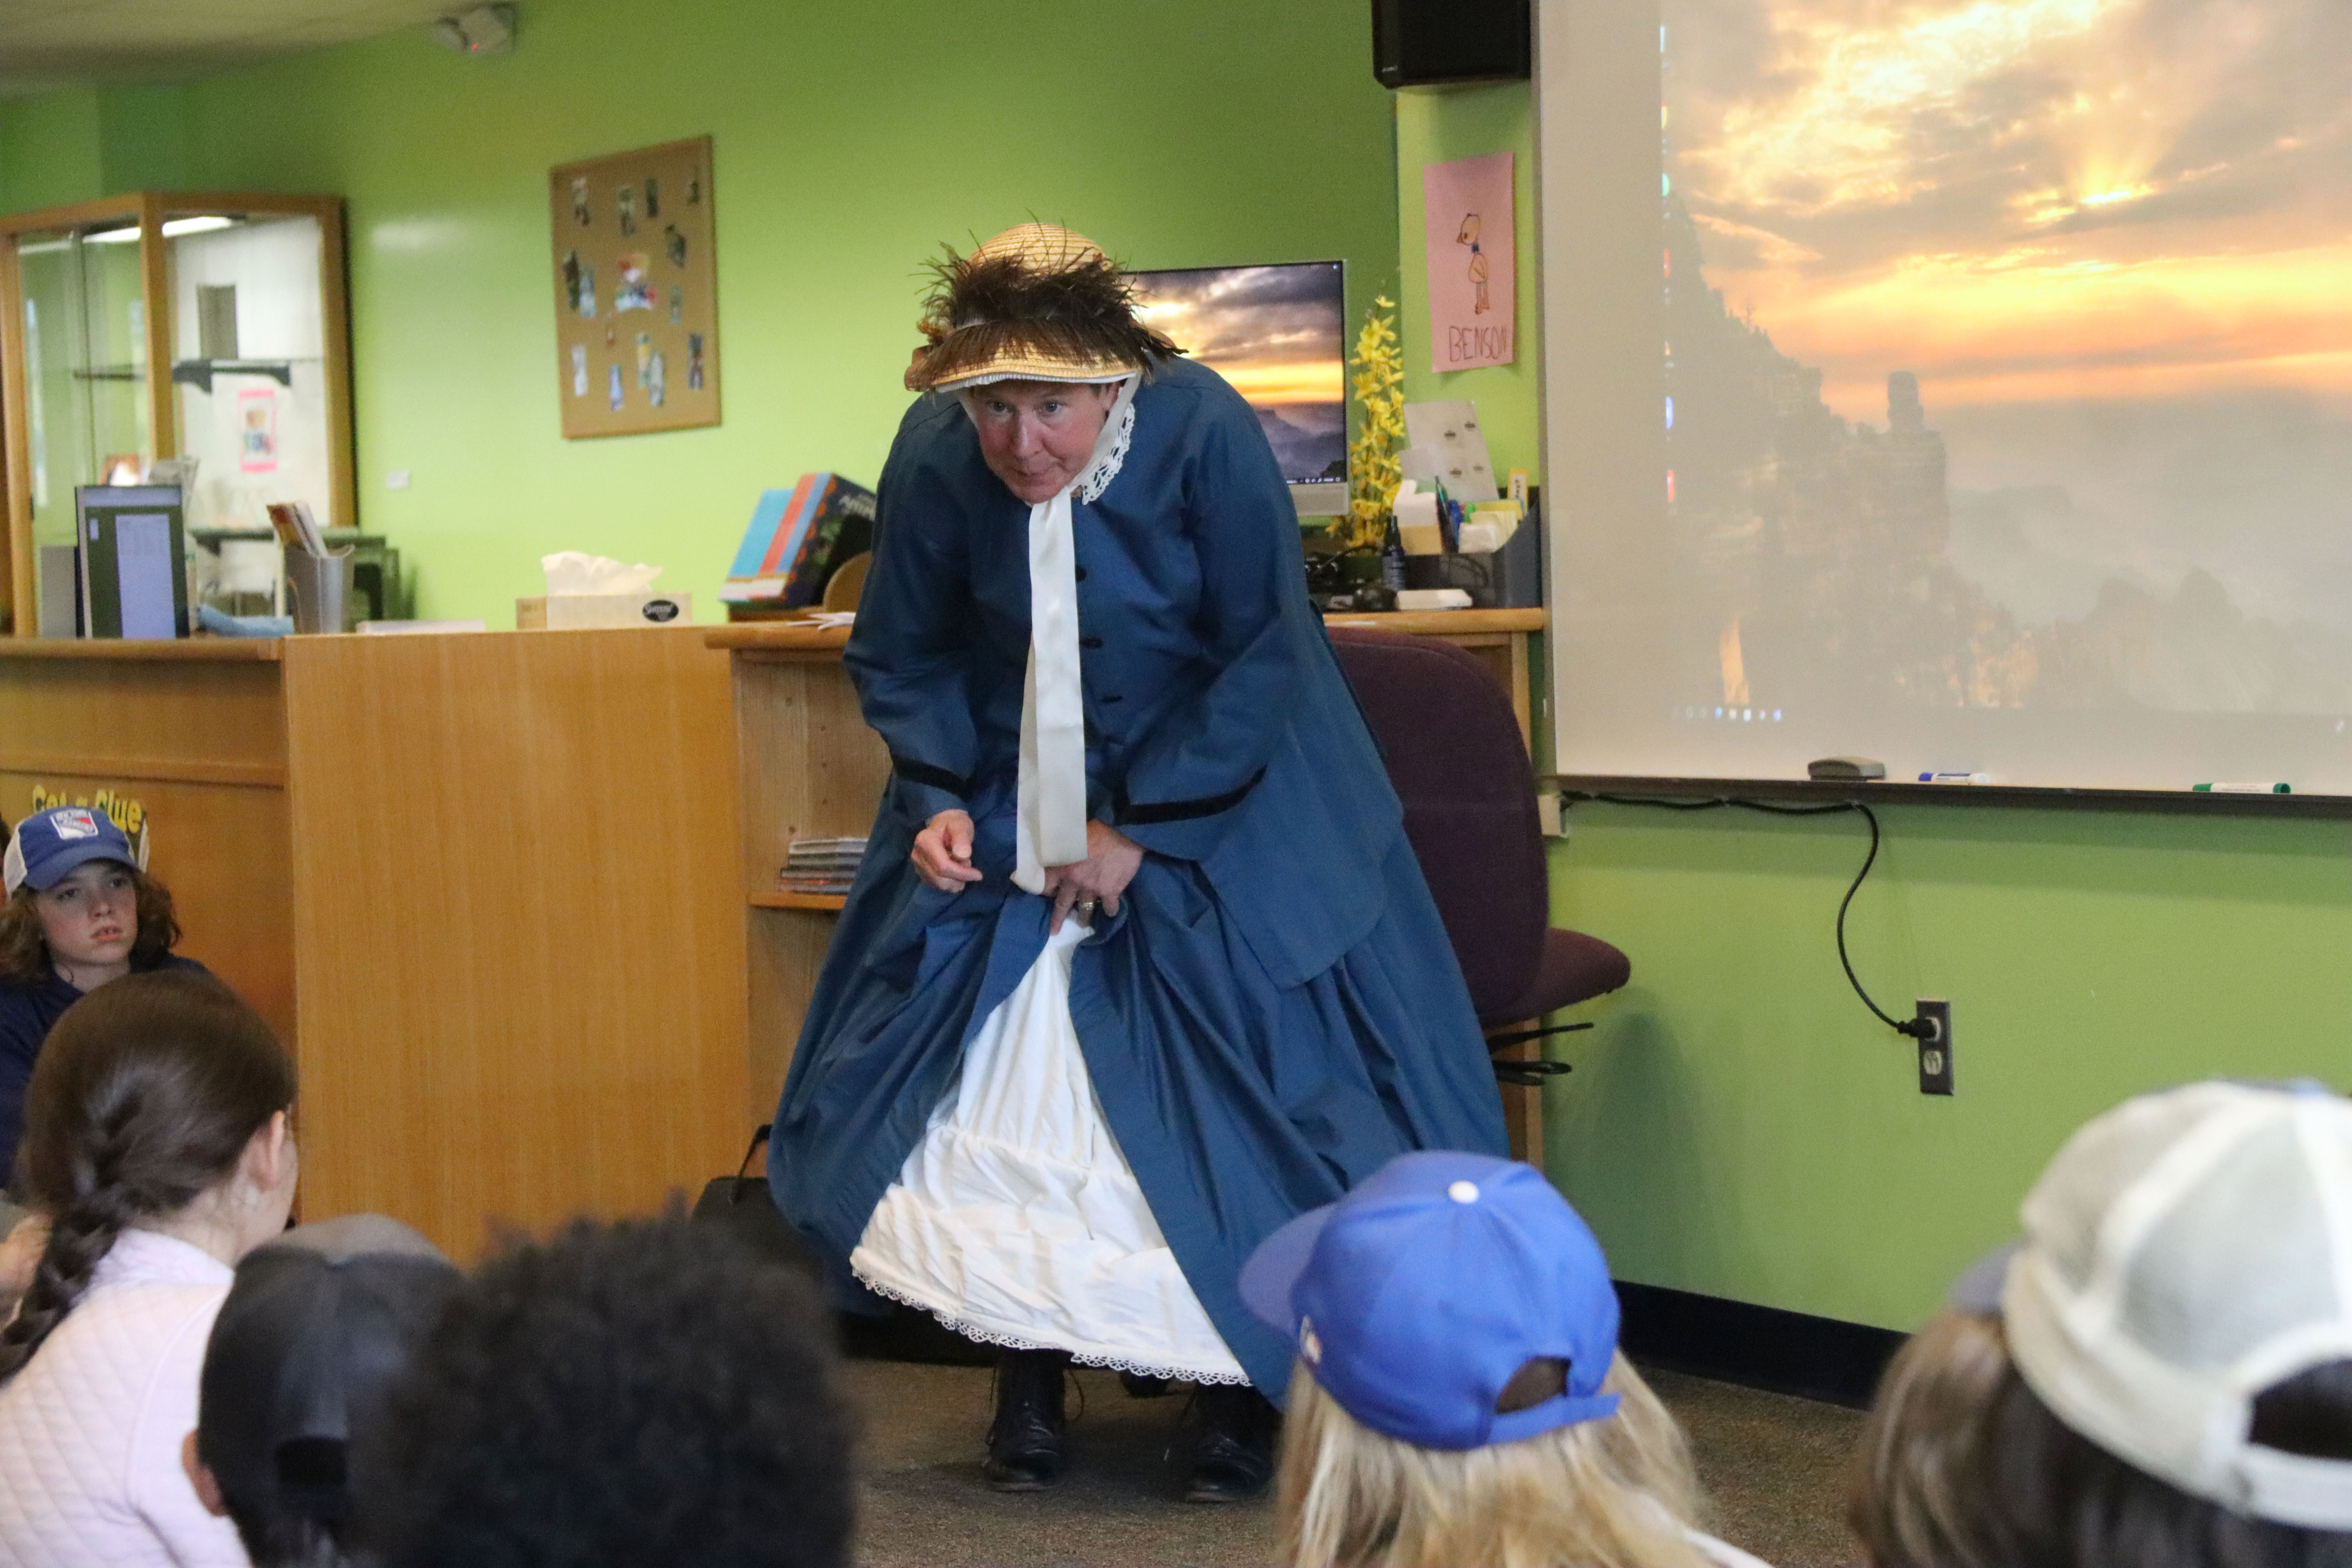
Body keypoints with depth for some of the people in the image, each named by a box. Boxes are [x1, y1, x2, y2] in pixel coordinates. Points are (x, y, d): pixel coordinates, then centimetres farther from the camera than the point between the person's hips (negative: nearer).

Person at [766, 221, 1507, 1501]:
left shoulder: (1205, 435, -23)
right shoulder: (931, 456, -16)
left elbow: (1261, 660, -17)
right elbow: (903, 659, 0)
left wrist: (1142, 831, -17)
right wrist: (940, 801, -15)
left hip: (1210, 797, -2)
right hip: (1007, 808, 3)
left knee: (1231, 1098, -6)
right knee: (989, 1078, -2)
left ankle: (1241, 1394, 7)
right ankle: (1026, 1384, 10)